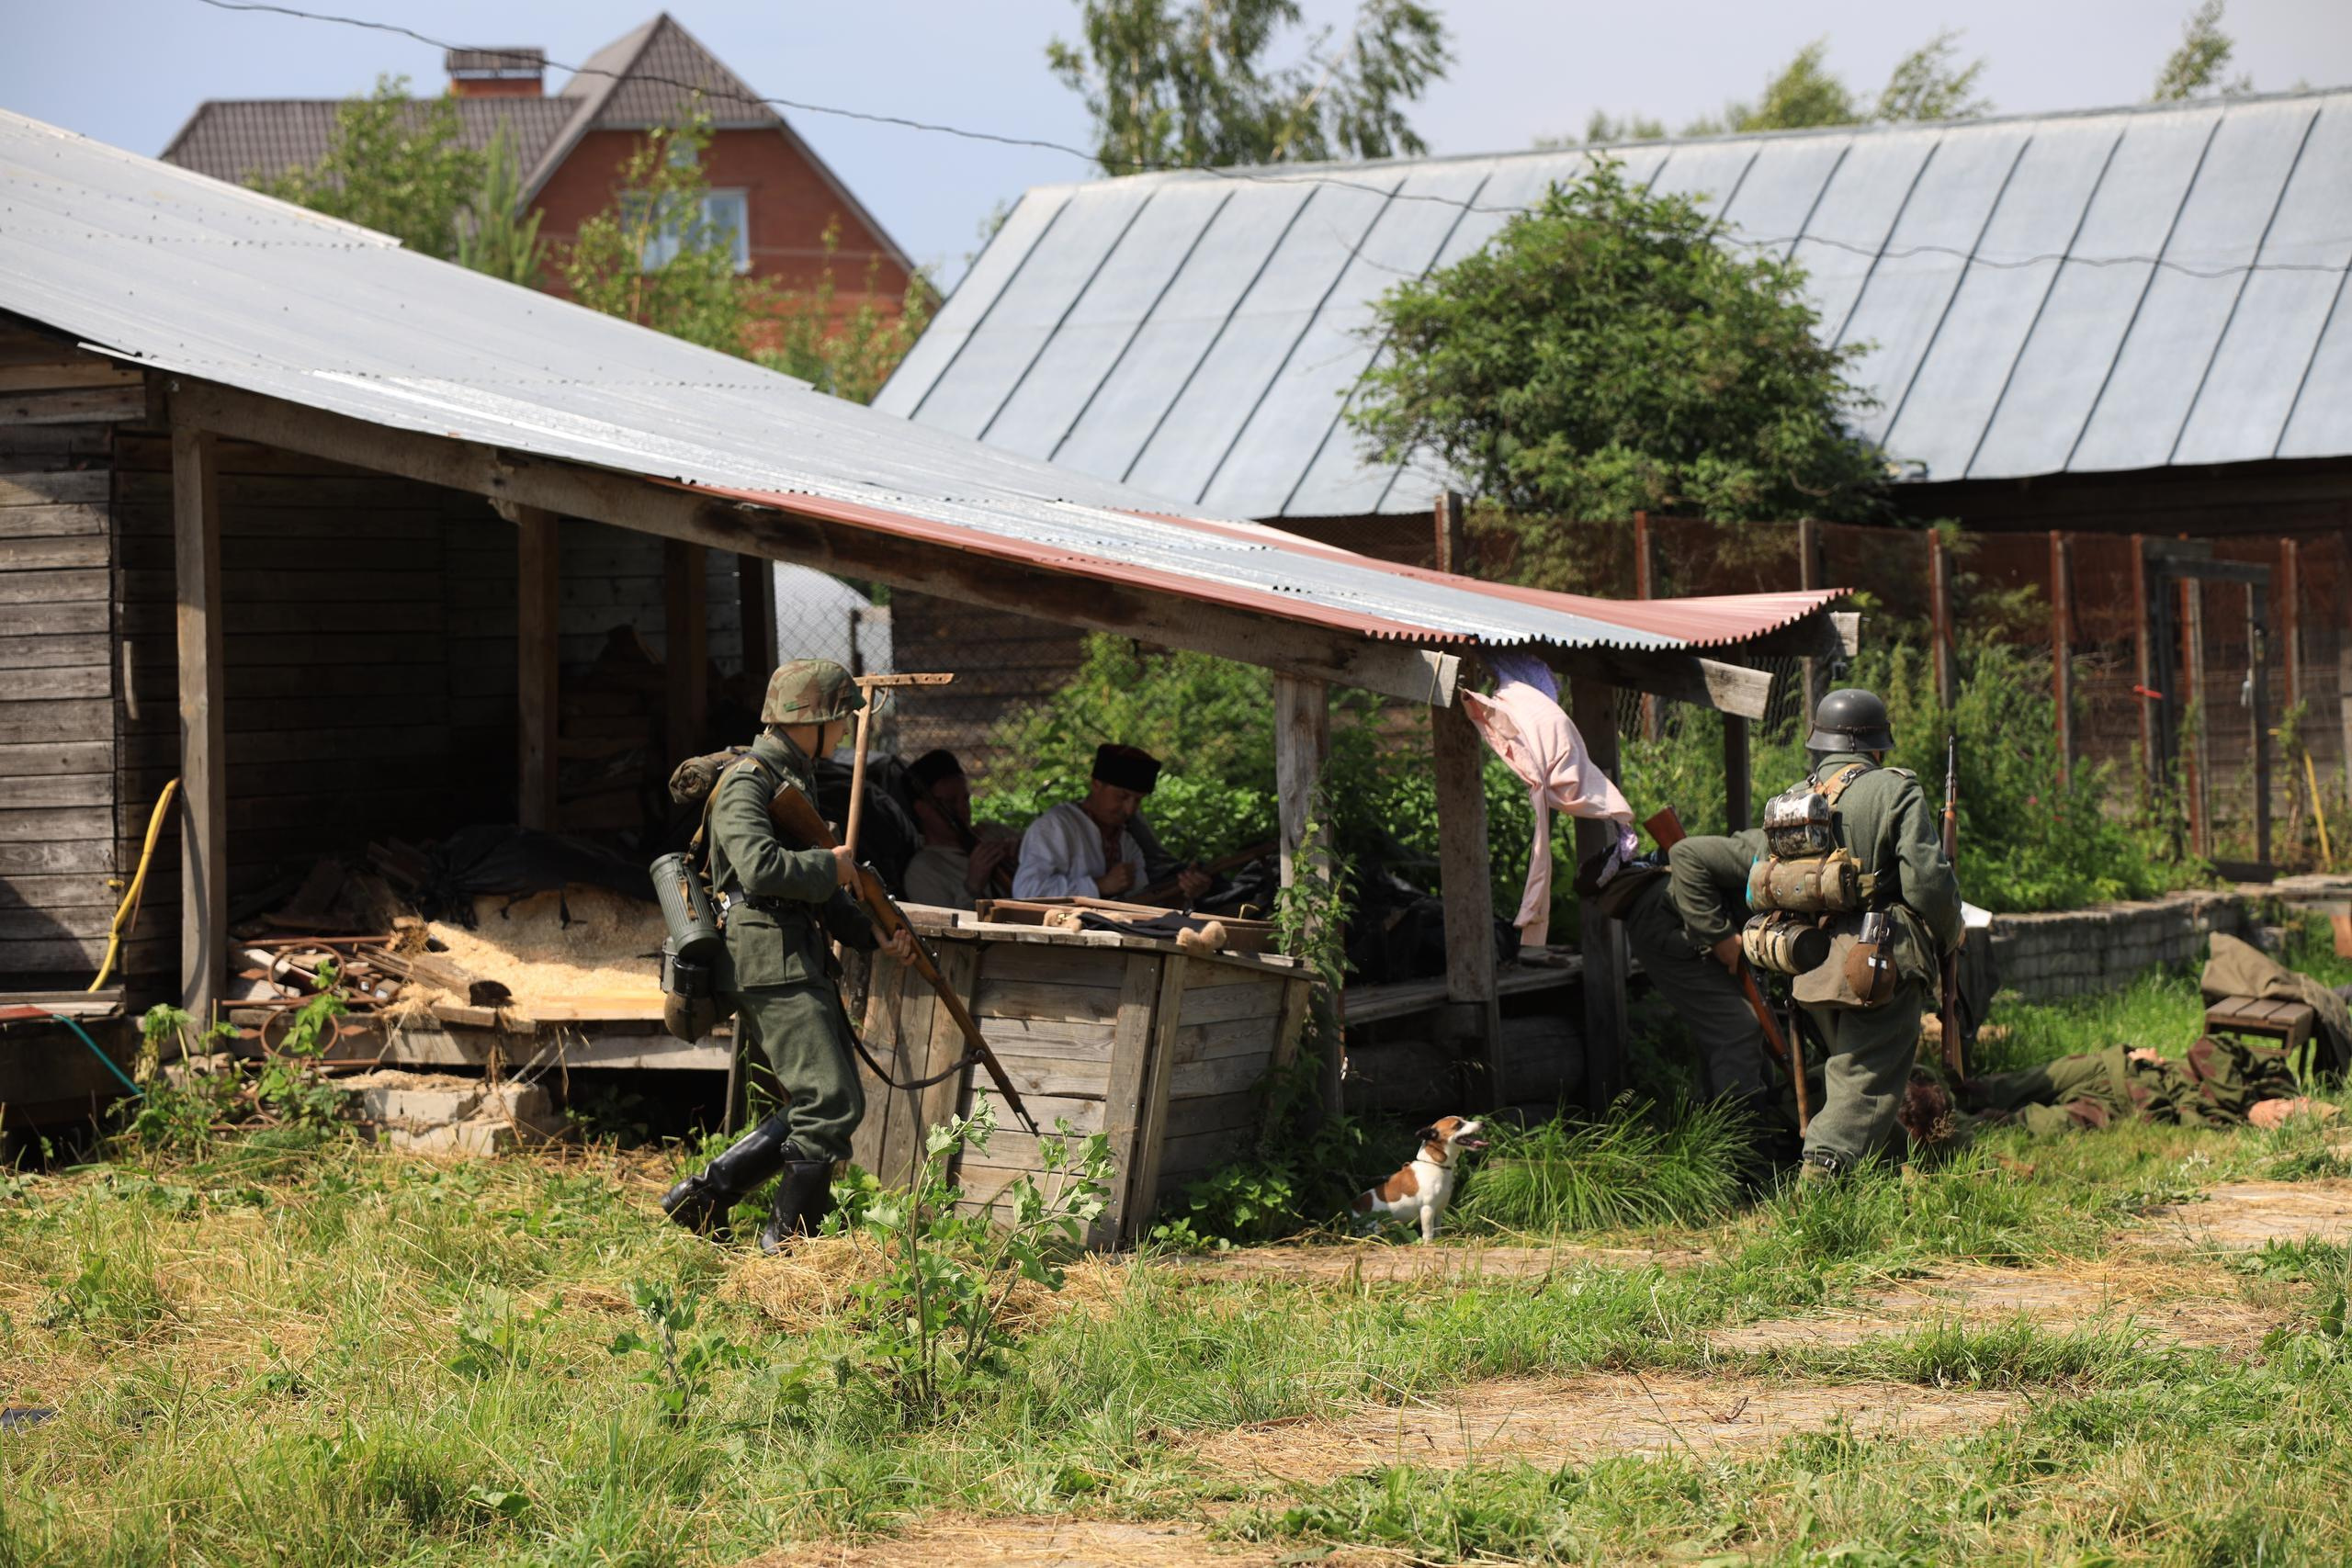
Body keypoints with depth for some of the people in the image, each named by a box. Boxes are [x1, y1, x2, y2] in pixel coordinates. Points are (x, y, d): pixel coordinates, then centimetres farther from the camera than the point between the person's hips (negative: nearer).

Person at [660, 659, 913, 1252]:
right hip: (769, 964, -10)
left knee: (824, 1103, 11)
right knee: (832, 1104, -11)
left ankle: (705, 1193, 15)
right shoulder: (746, 782, -11)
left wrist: (873, 934, 13)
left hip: (801, 959, 10)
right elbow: (761, 867, -28)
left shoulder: (796, 780, 21)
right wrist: (833, 867, -13)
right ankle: (788, 1240, -3)